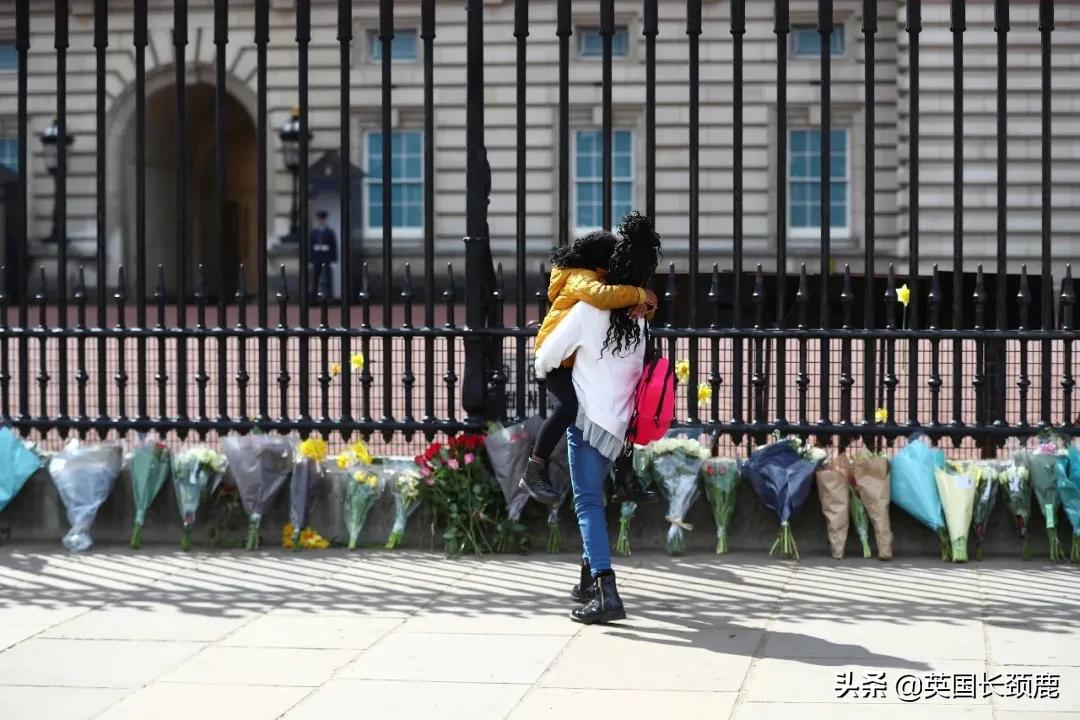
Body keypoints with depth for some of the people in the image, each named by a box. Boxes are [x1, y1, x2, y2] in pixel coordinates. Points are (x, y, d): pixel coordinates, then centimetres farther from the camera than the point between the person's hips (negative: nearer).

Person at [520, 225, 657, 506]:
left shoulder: (602, 278, 8)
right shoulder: (580, 278, -20)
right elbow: (601, 296, -44)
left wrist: (642, 303, -20)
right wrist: (639, 294, -35)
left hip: (582, 358, 10)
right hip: (556, 356, -10)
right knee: (570, 404, -30)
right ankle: (534, 472, -25)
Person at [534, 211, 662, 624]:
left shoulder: (589, 311, -10)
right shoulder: (637, 321, 7)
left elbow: (546, 359, -2)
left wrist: (542, 372, 19)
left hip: (588, 417, -6)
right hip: (616, 425, 7)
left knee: (588, 502, -11)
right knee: (591, 497, 21)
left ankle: (606, 594, -22)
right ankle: (590, 580, 28)